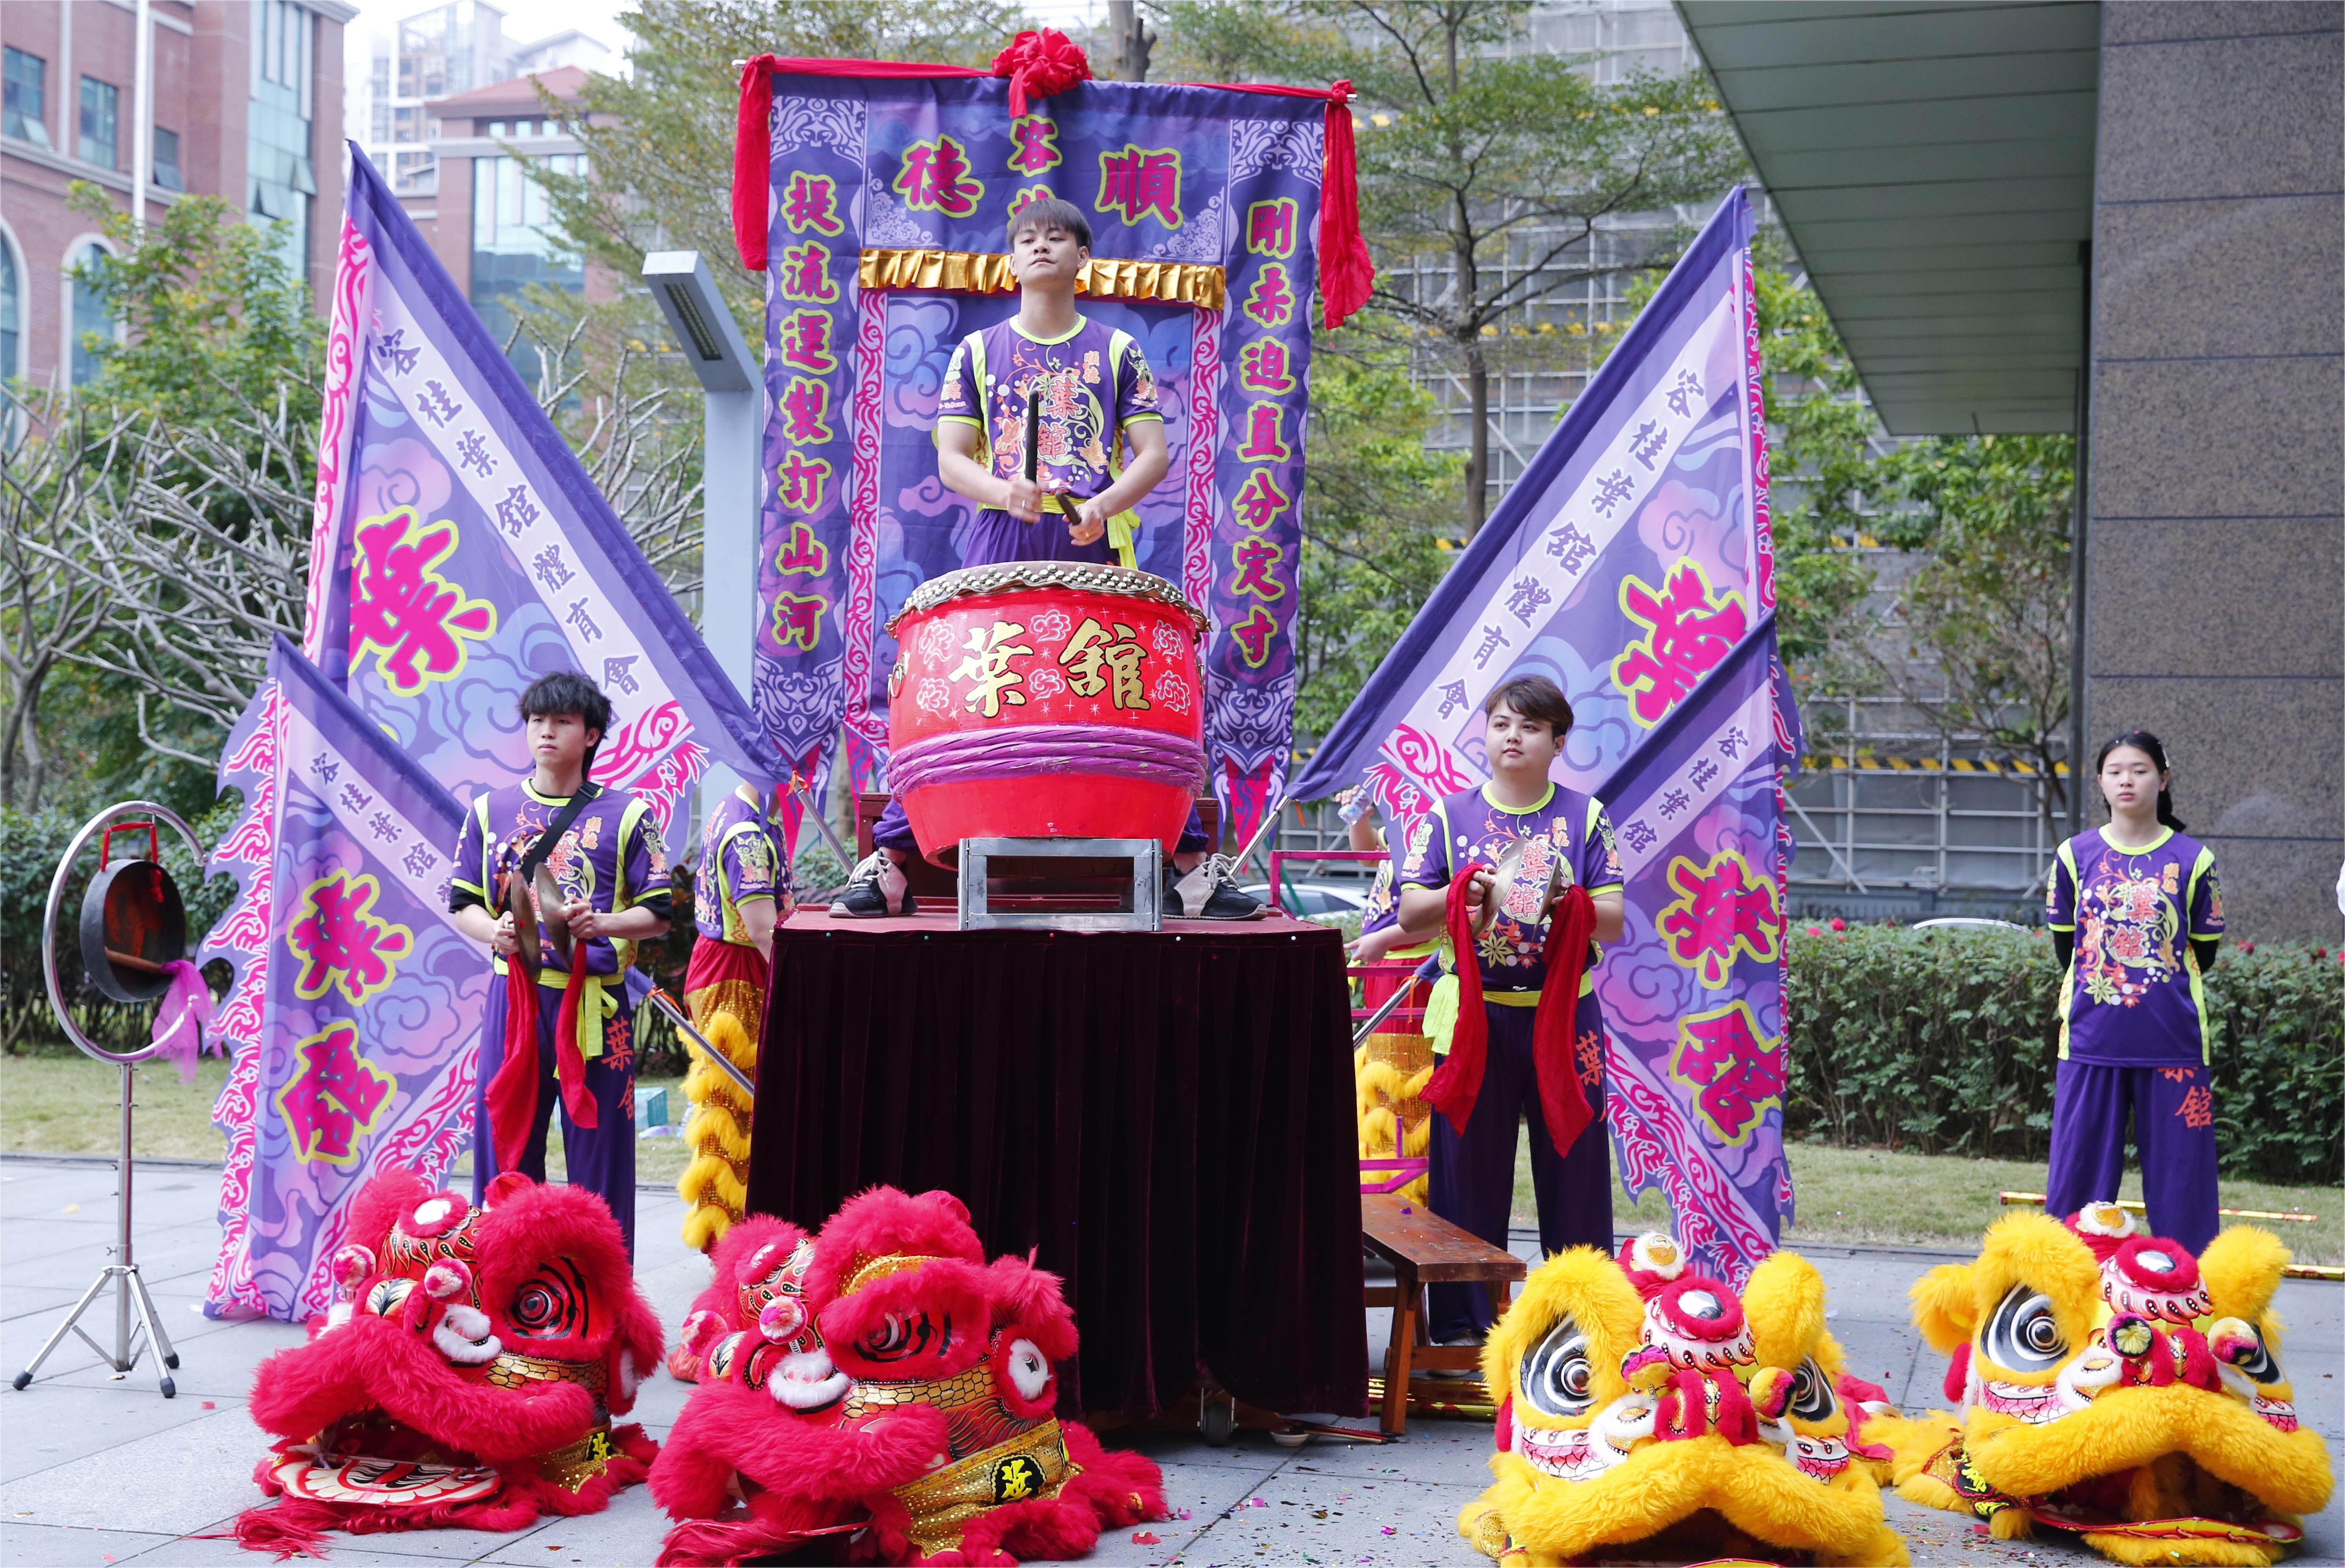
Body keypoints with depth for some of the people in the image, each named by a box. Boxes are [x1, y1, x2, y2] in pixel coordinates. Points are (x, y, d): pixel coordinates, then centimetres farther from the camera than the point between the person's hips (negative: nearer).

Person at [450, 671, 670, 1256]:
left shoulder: (626, 815, 3)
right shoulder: (491, 810, 10)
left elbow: (657, 915, 2)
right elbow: (464, 905, 12)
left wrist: (600, 924, -17)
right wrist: (495, 931, -10)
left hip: (595, 1000, -2)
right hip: (514, 995, 2)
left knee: (597, 1142, 0)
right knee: (504, 1144, 3)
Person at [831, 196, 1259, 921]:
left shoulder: (1117, 352, 13)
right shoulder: (977, 352, 13)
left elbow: (1153, 455, 6)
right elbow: (952, 459, 6)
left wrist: (1101, 505, -14)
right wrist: (1007, 494, -15)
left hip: (1096, 547, 0)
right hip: (1001, 545, 0)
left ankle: (1190, 866, 4)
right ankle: (888, 862, 0)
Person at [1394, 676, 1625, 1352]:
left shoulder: (1585, 817, 7)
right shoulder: (1449, 816, 6)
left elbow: (1614, 919, 1)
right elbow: (1409, 915, 1)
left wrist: (1570, 906, -19)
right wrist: (1463, 896, -18)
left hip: (1566, 1014, 0)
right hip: (1474, 1016, 0)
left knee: (1574, 1166, 3)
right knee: (1468, 1171, 2)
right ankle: (1461, 1322, 11)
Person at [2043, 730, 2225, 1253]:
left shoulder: (2192, 858, 1)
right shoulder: (2076, 855, 4)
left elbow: (2204, 950, 8)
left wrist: (2162, 991, 6)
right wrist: (2094, 991, 8)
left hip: (2173, 1044, -1)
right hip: (2091, 1042, 1)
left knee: (2179, 1171, 2)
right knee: (2077, 1171, 4)